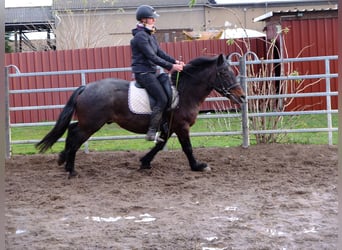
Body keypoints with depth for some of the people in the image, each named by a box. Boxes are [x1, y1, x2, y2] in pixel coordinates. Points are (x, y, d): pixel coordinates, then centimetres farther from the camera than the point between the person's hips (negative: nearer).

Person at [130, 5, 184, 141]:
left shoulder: (150, 35, 16)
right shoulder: (140, 36, -15)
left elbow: (160, 52, 13)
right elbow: (152, 57, -20)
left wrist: (175, 61, 0)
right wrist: (170, 66, -20)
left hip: (151, 72, 10)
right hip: (143, 73, -10)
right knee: (162, 99, -17)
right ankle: (152, 132, -15)